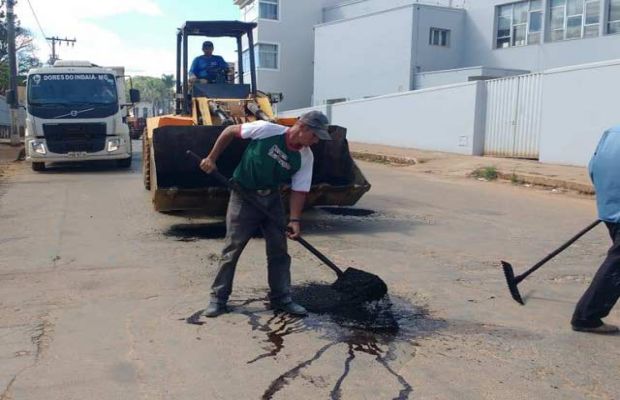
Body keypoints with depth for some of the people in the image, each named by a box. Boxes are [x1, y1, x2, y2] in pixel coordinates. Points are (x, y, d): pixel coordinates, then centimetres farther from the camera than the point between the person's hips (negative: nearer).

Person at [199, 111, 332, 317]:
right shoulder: (266, 130, -22)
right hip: (244, 196, -4)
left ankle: (281, 298, 17)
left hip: (272, 198, 5)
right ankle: (218, 298, 12)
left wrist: (294, 220, -21)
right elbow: (230, 131, -11)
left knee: (279, 250, 5)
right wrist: (211, 158, -10)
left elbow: (299, 190, -8)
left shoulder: (306, 157, -9)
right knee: (232, 248, 0)